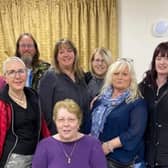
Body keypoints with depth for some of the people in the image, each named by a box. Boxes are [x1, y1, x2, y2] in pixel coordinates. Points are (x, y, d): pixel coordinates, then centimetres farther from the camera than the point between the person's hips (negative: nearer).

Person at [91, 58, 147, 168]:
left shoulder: (137, 102, -8)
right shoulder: (101, 98, 10)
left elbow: (135, 132, -18)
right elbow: (92, 123, 14)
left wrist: (109, 146, -21)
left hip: (121, 159, -5)